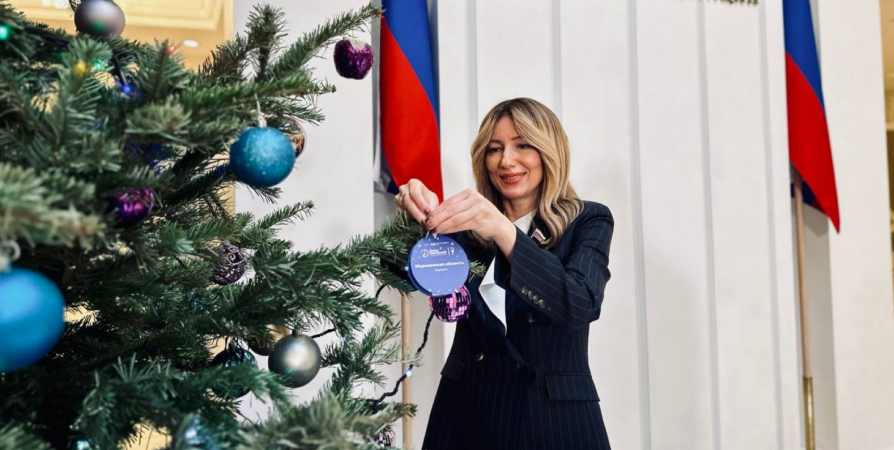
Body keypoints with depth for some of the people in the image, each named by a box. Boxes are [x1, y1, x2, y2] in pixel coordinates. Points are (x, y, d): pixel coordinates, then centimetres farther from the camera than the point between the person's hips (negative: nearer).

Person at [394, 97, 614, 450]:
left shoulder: (587, 222, -3)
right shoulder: (469, 225, 5)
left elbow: (580, 304, -21)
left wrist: (503, 231, -32)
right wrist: (419, 217, -29)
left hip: (552, 415, -2)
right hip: (465, 409, 3)